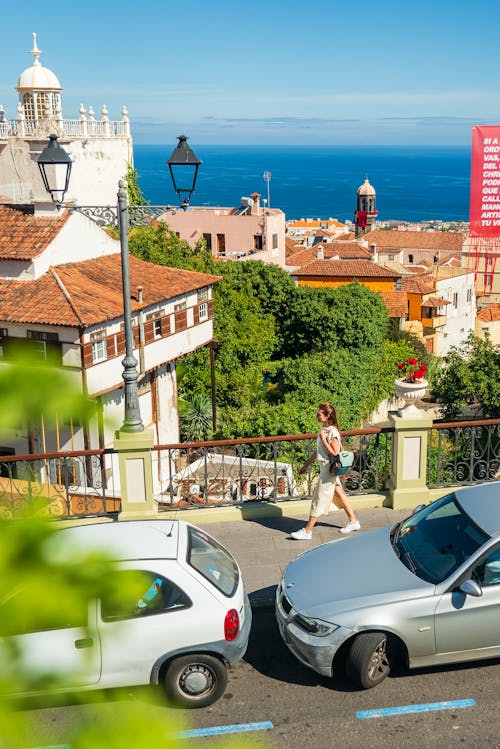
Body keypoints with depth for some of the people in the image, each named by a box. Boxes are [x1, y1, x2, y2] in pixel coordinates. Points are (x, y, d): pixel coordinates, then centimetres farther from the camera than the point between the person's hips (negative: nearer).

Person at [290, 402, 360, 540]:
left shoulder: (332, 432, -21)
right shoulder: (324, 429, 7)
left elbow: (335, 453, -23)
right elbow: (317, 450, 15)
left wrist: (323, 439, -24)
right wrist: (306, 465, 18)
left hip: (330, 470, -10)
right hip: (325, 468, 10)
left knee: (319, 499, -3)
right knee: (339, 494, 19)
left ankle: (307, 531, 3)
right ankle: (353, 521, 31)